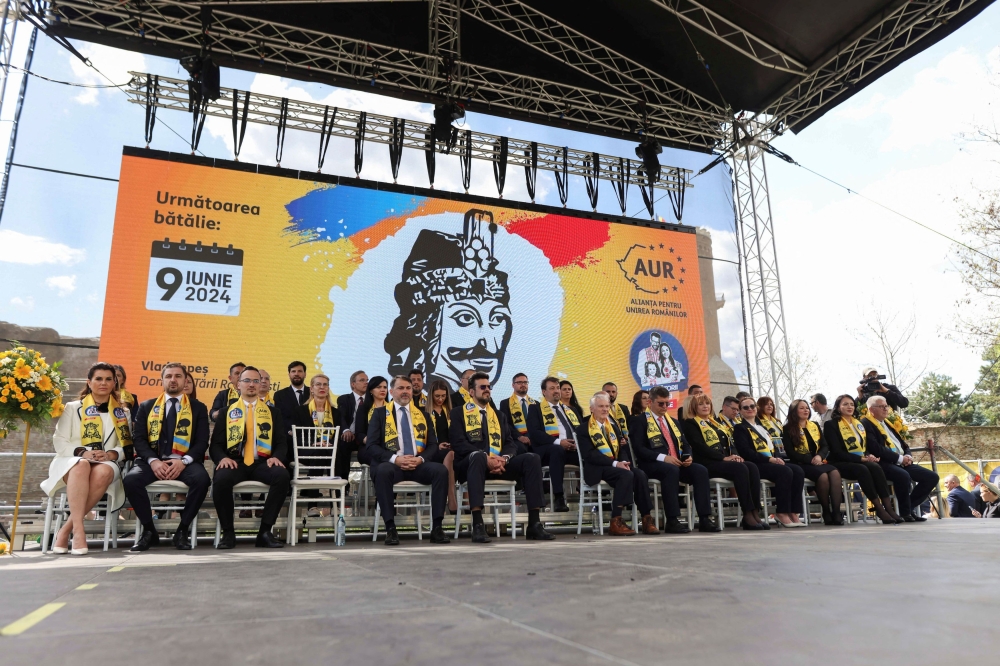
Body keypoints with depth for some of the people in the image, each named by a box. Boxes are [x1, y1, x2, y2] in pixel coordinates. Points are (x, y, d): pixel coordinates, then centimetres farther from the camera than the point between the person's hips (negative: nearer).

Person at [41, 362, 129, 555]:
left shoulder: (123, 413, 17)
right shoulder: (72, 408, 14)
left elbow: (127, 446, 9)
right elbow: (59, 442, 5)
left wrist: (111, 454, -14)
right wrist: (82, 452, -14)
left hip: (107, 463, 1)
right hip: (72, 461, -1)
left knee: (104, 472, -38)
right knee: (82, 466, -39)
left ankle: (66, 529, -31)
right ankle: (78, 530, -44)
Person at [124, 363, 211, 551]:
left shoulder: (198, 408, 13)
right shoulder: (146, 407, 17)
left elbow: (202, 442, 3)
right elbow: (138, 439, 6)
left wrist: (183, 461, -15)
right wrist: (153, 461, -13)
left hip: (184, 462, -1)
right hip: (153, 461, 1)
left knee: (202, 479, -33)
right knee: (130, 480, -30)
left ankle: (183, 530, -14)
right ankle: (149, 530, -10)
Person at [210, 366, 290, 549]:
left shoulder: (272, 412, 17)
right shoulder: (226, 412, 16)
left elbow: (281, 442, 10)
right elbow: (215, 444, 9)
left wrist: (277, 457, -13)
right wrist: (222, 458, -14)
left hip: (262, 462, 0)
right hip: (235, 462, 0)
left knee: (282, 475, -32)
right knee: (221, 478, -35)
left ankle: (265, 531, -20)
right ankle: (228, 532, -14)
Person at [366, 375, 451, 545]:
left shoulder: (423, 415, 19)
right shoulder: (380, 413, 10)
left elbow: (433, 445, 11)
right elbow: (372, 446, -1)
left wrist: (420, 458, -11)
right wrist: (395, 458, -16)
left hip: (418, 465, 3)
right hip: (392, 464, -2)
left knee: (441, 470, -27)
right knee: (383, 470, -37)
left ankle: (436, 527, -24)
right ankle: (390, 529, -30)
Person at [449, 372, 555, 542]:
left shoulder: (499, 415, 24)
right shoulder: (458, 412, 9)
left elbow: (510, 443, 12)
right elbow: (459, 443, -6)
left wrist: (503, 458, -12)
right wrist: (486, 458, -19)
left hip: (499, 464, 5)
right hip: (471, 463, -4)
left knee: (532, 459, -21)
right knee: (478, 456, -40)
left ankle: (534, 523, -22)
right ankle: (478, 525, -45)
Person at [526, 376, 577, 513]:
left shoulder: (569, 409, 27)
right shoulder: (535, 408, 10)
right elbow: (534, 433, -6)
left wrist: (578, 442, -6)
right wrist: (558, 442, -17)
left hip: (572, 448, 5)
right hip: (547, 449, -4)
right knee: (557, 450, -40)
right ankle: (558, 498, -36)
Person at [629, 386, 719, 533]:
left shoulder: (672, 421, 24)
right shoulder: (639, 420, 1)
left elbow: (685, 444, 21)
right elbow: (638, 449, -11)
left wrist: (688, 456, -4)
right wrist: (663, 457, -22)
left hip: (677, 463, 6)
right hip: (652, 465, -6)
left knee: (700, 470, -21)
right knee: (671, 470, -38)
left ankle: (705, 519, -21)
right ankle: (672, 521, -33)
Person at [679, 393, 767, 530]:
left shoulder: (716, 423, 27)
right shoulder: (690, 423, 4)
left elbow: (730, 442, 20)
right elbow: (699, 446, -10)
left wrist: (734, 455, -4)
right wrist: (724, 457, -15)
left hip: (726, 461, 7)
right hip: (708, 463, -7)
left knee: (752, 468, -22)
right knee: (741, 469, -31)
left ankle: (755, 512, -26)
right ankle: (747, 515, -29)